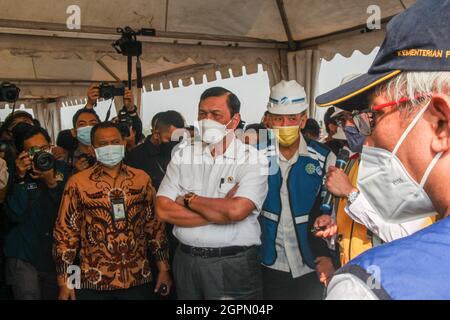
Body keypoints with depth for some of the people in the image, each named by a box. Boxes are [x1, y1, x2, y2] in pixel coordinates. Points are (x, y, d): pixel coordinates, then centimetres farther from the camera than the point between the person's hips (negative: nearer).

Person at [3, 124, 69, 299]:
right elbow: (15, 215, -17)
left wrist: (52, 182, -22)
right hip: (24, 258, -3)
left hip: (57, 255, 3)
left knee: (55, 295, 15)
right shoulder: (16, 173, -7)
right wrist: (21, 178, -25)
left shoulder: (61, 169, -1)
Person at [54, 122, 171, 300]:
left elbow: (155, 224, 7)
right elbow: (65, 232, -2)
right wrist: (64, 282, -3)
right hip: (94, 282, -2)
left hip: (138, 279, 2)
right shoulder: (78, 183, -5)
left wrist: (163, 268, 7)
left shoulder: (142, 179, 3)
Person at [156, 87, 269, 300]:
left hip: (234, 265, -3)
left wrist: (189, 199, -9)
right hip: (186, 260, 4)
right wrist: (219, 212, -14)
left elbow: (236, 210, -24)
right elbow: (163, 210, -7)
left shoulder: (253, 160, -8)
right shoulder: (183, 156, 3)